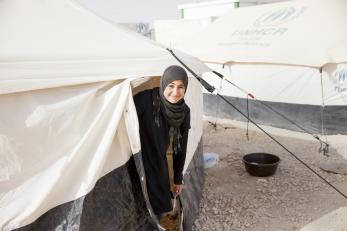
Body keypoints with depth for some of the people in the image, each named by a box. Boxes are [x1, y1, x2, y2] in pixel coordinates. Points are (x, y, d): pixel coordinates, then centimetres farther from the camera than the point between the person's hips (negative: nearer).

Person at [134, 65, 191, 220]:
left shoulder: (184, 111, -6)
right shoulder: (145, 99, -24)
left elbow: (181, 147, 3)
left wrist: (178, 178, 9)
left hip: (159, 167, 5)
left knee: (159, 208, 15)